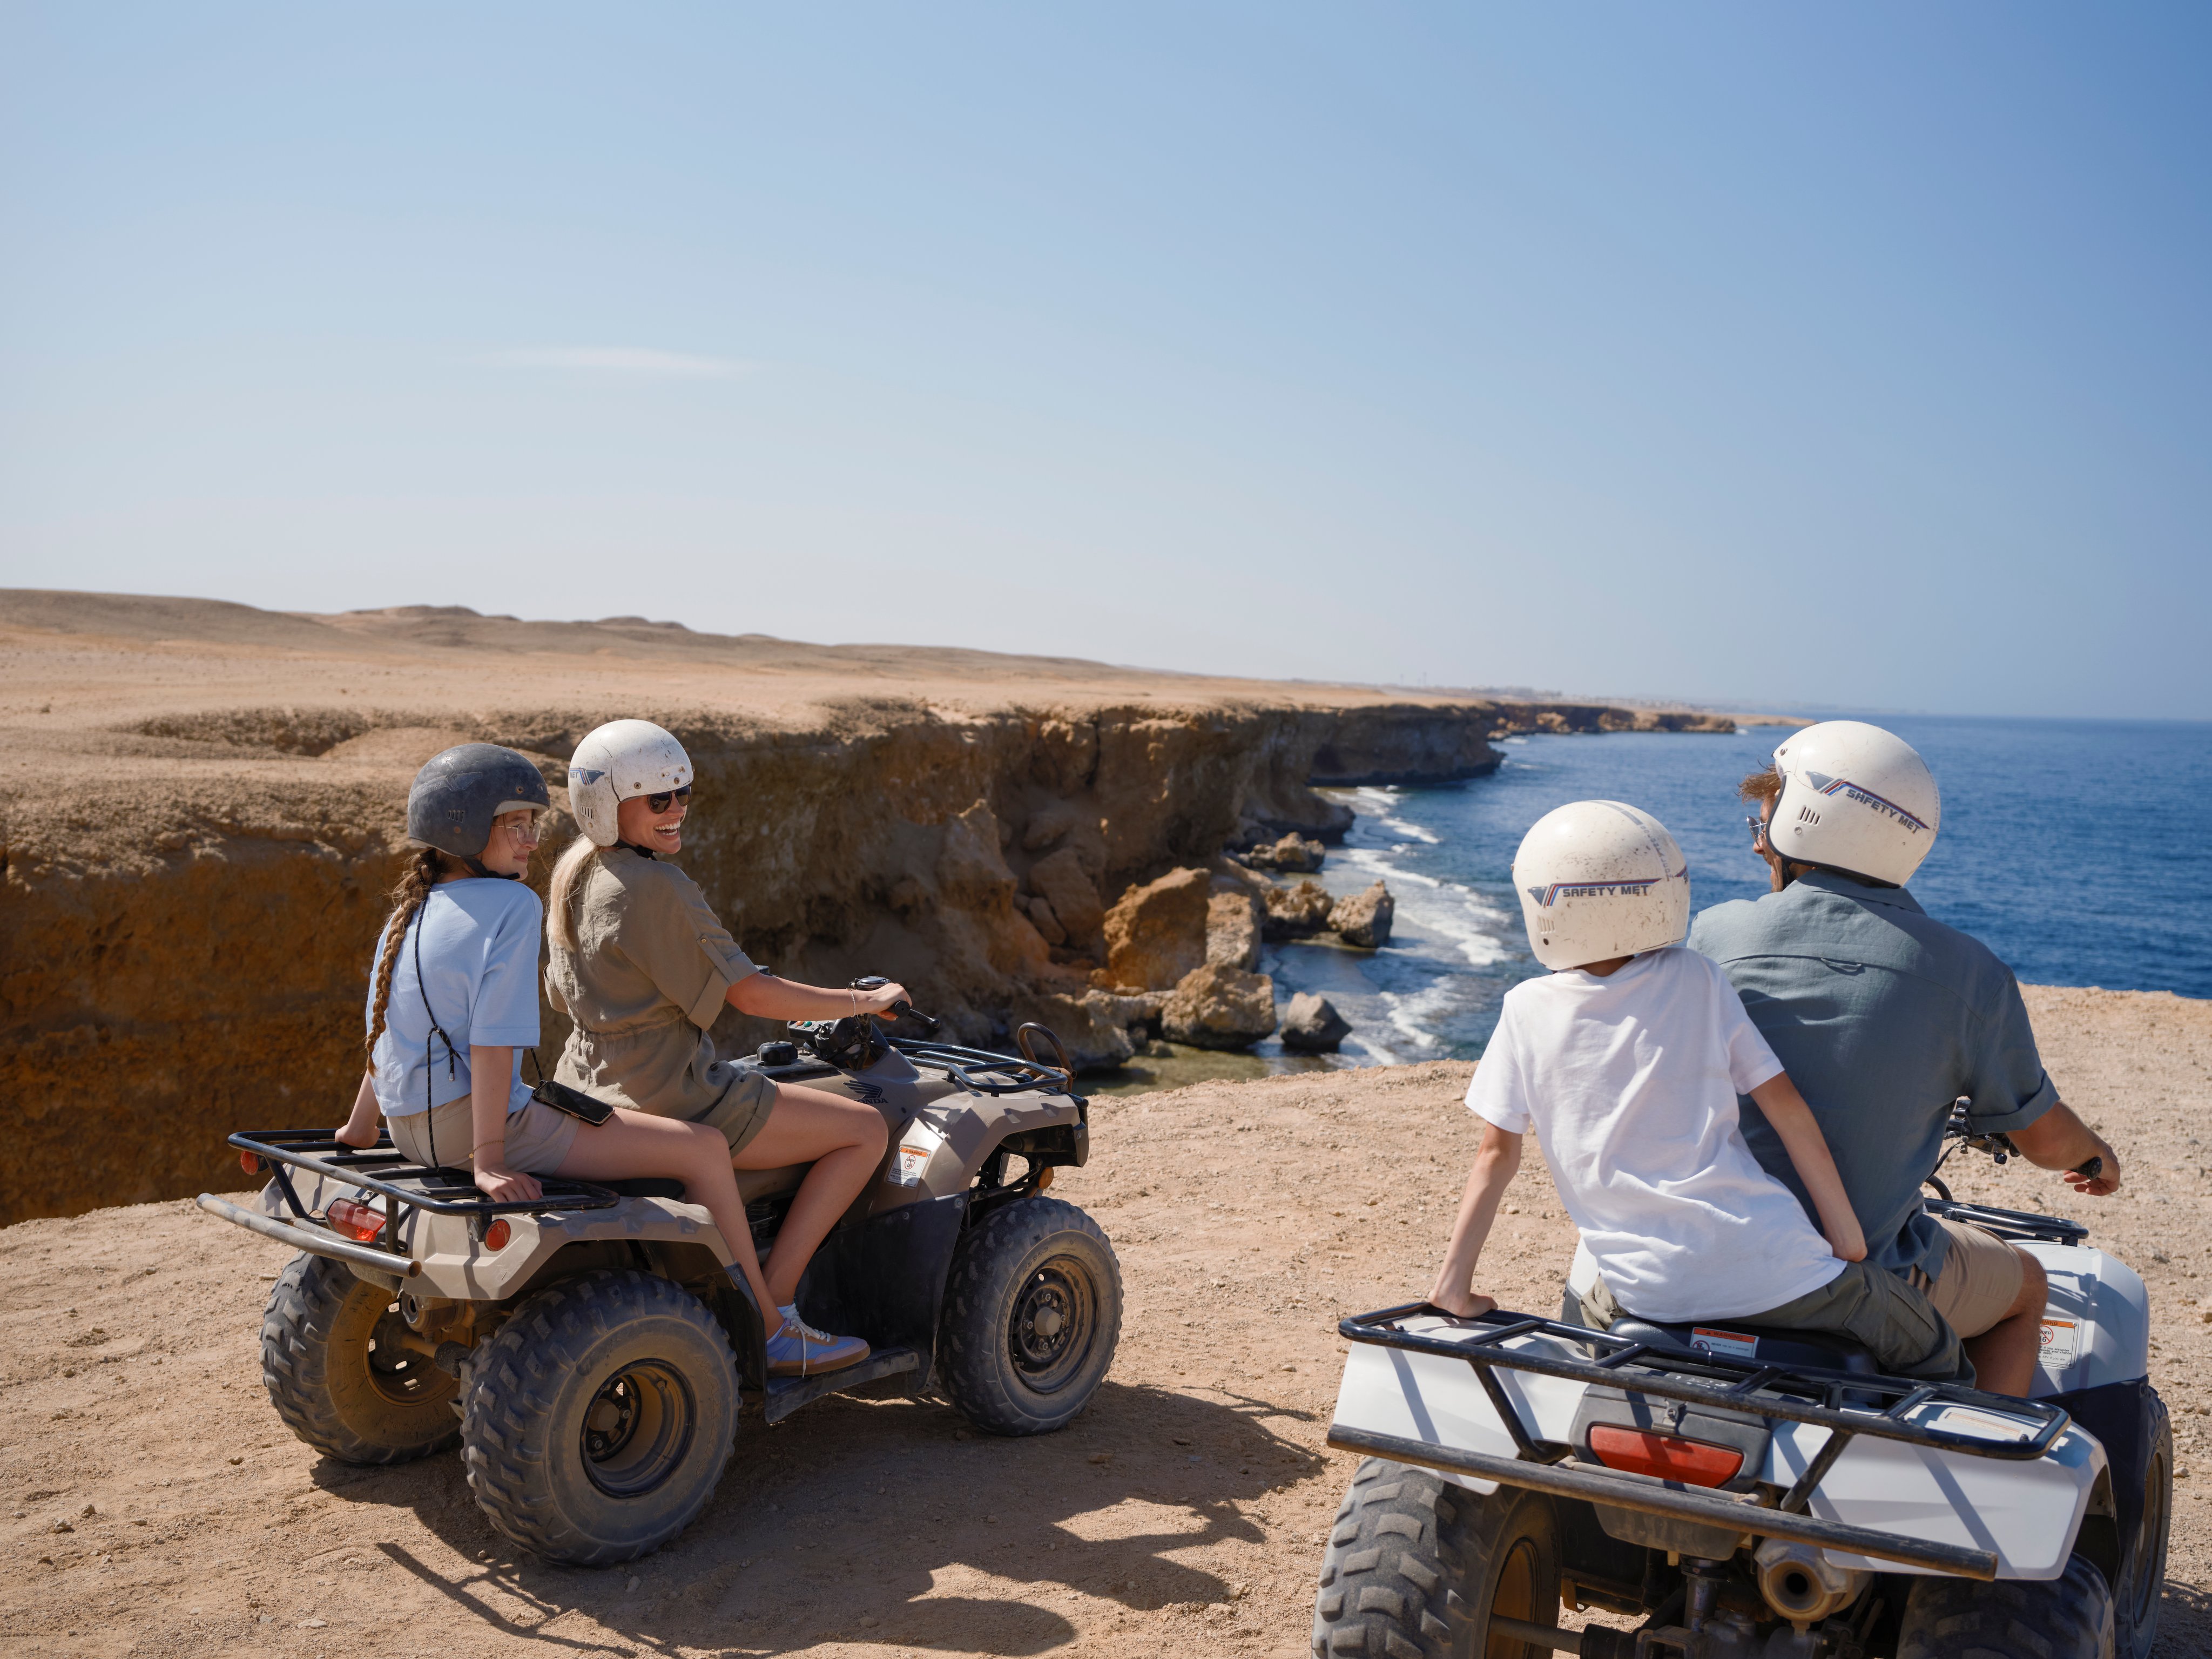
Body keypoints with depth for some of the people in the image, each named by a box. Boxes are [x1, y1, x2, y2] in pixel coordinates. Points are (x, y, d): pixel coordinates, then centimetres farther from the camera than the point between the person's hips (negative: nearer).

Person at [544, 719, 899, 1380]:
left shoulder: (573, 874, 7)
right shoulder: (656, 887, -21)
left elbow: (566, 997, 18)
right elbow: (750, 994, -18)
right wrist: (865, 1001, -6)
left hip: (594, 1089, 10)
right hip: (670, 1100, -10)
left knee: (752, 1084, 36)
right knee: (866, 1129, -4)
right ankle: (769, 1317, -4)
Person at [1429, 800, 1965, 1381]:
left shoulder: (1527, 1010, 1)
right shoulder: (1696, 979, 1)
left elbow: (1498, 1153, 2)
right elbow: (1788, 1109, 0)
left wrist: (1454, 1282, 8)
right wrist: (1846, 1236, 8)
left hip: (1645, 1293, 1)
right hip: (1766, 1266, 0)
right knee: (1932, 1355, 22)